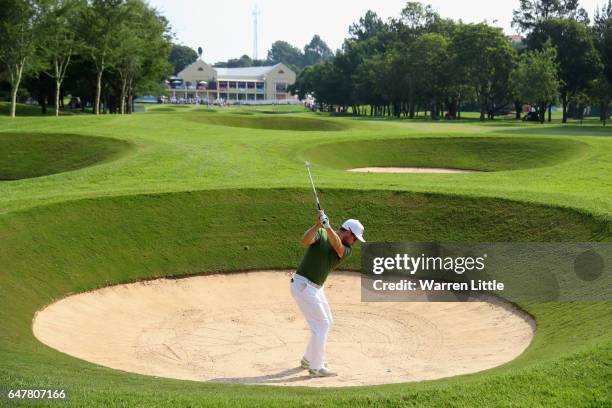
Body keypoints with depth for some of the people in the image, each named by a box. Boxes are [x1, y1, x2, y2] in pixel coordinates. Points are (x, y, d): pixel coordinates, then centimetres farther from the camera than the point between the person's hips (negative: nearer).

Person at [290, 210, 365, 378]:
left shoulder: (347, 250, 2)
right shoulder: (320, 233, -11)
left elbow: (337, 246, -22)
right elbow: (305, 240, -30)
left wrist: (328, 227, -39)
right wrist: (318, 225, -46)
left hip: (315, 287, 8)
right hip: (303, 285, -8)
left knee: (327, 322, 19)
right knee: (321, 324, -8)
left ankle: (309, 359, 34)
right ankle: (316, 367, -1)